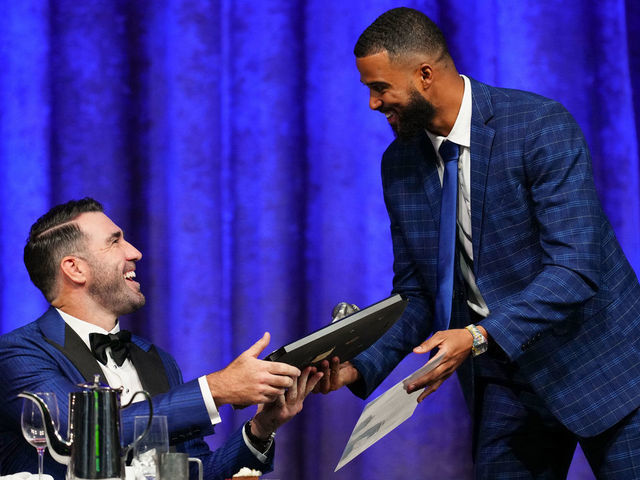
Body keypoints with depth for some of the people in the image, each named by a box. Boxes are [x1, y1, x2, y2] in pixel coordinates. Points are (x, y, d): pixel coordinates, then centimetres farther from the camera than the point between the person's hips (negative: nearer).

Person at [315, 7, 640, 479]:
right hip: (502, 378, 5)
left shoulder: (542, 126, -17)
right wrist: (361, 367, -9)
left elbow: (574, 268, -23)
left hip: (597, 365, -5)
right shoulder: (400, 164, 3)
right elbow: (415, 295, 8)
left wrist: (480, 337, -33)